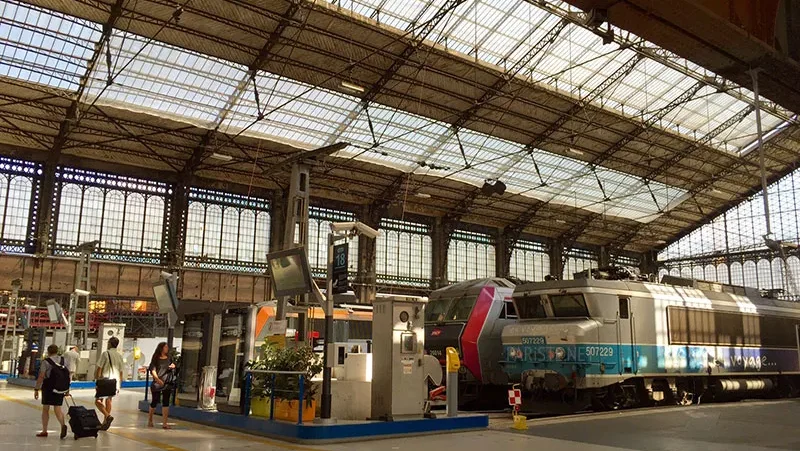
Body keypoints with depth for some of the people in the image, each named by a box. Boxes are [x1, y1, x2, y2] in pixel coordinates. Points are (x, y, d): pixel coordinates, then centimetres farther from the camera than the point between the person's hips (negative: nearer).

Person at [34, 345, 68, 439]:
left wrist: (36, 389, -6)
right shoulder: (63, 360, 7)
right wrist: (67, 388, 17)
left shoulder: (46, 362, -7)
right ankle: (63, 425, -21)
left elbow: (41, 377, -12)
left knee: (45, 409, 10)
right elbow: (68, 375, 9)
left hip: (48, 388, -3)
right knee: (57, 408, 5)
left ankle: (44, 431, 18)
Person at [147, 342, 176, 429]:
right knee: (155, 401, 4)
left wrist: (173, 366, -1)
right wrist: (158, 379, -23)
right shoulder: (156, 359, -1)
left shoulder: (169, 359, 11)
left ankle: (164, 423, -1)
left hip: (168, 383, 3)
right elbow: (153, 370, -9)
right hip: (157, 383, -3)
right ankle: (150, 420, 26)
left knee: (166, 402, 0)